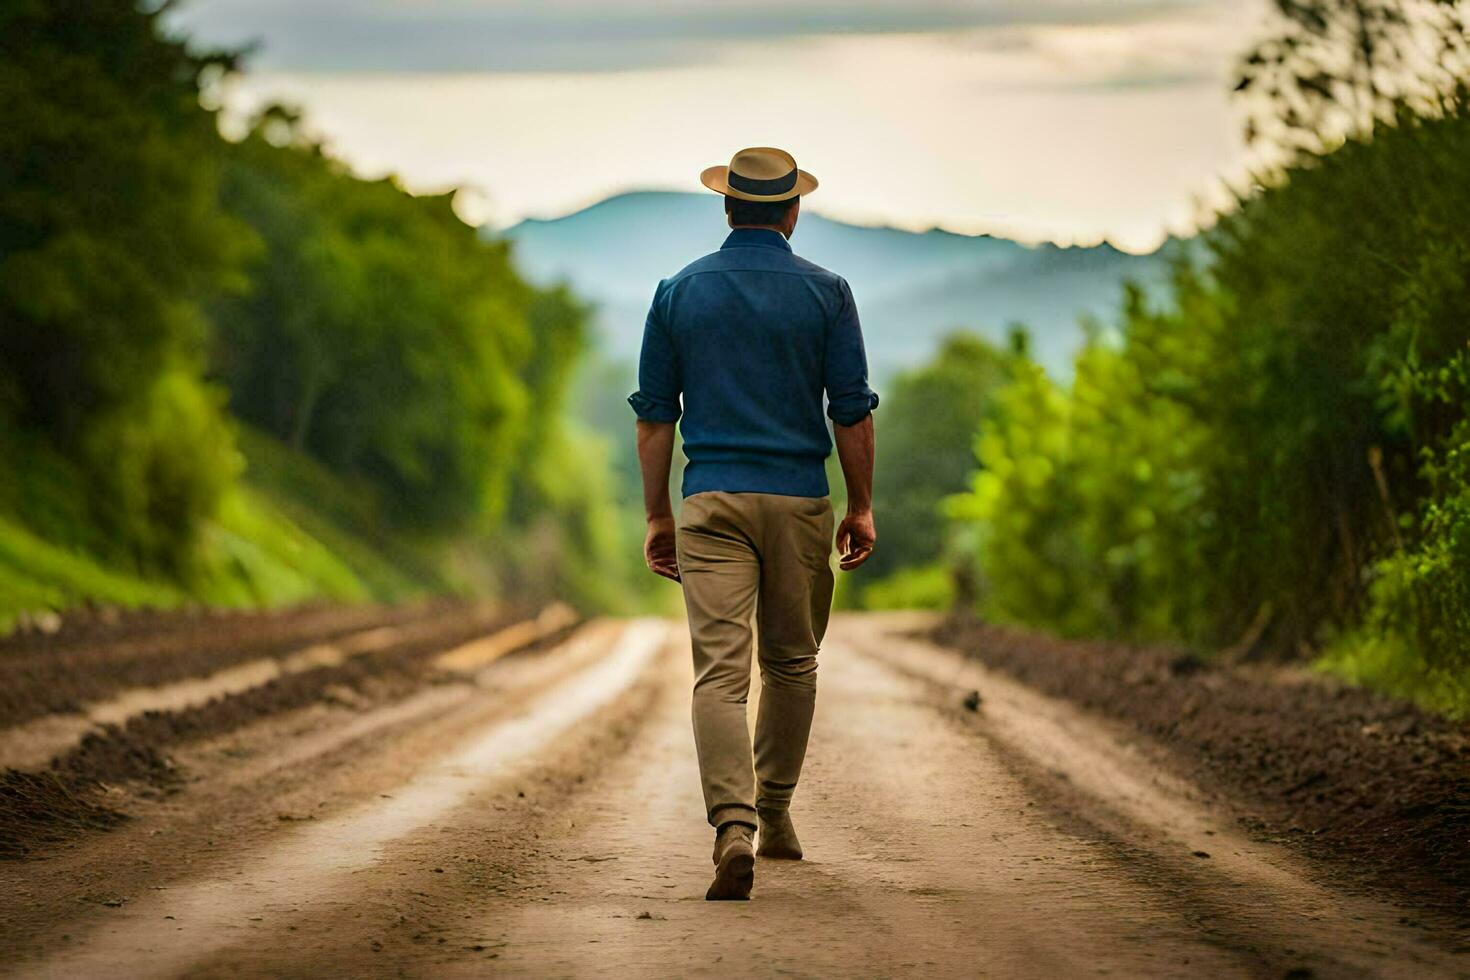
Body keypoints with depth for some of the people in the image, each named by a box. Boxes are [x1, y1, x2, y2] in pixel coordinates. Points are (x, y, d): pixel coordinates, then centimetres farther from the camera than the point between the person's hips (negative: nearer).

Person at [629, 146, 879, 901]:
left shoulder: (679, 292, 5)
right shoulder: (825, 293, 0)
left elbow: (654, 415, 5)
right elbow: (852, 412, -2)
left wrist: (656, 516, 10)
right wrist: (862, 506, 7)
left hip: (711, 500, 0)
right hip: (798, 499, 0)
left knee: (719, 671, -7)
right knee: (791, 663, 18)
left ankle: (733, 826, -24)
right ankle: (774, 812, 28)